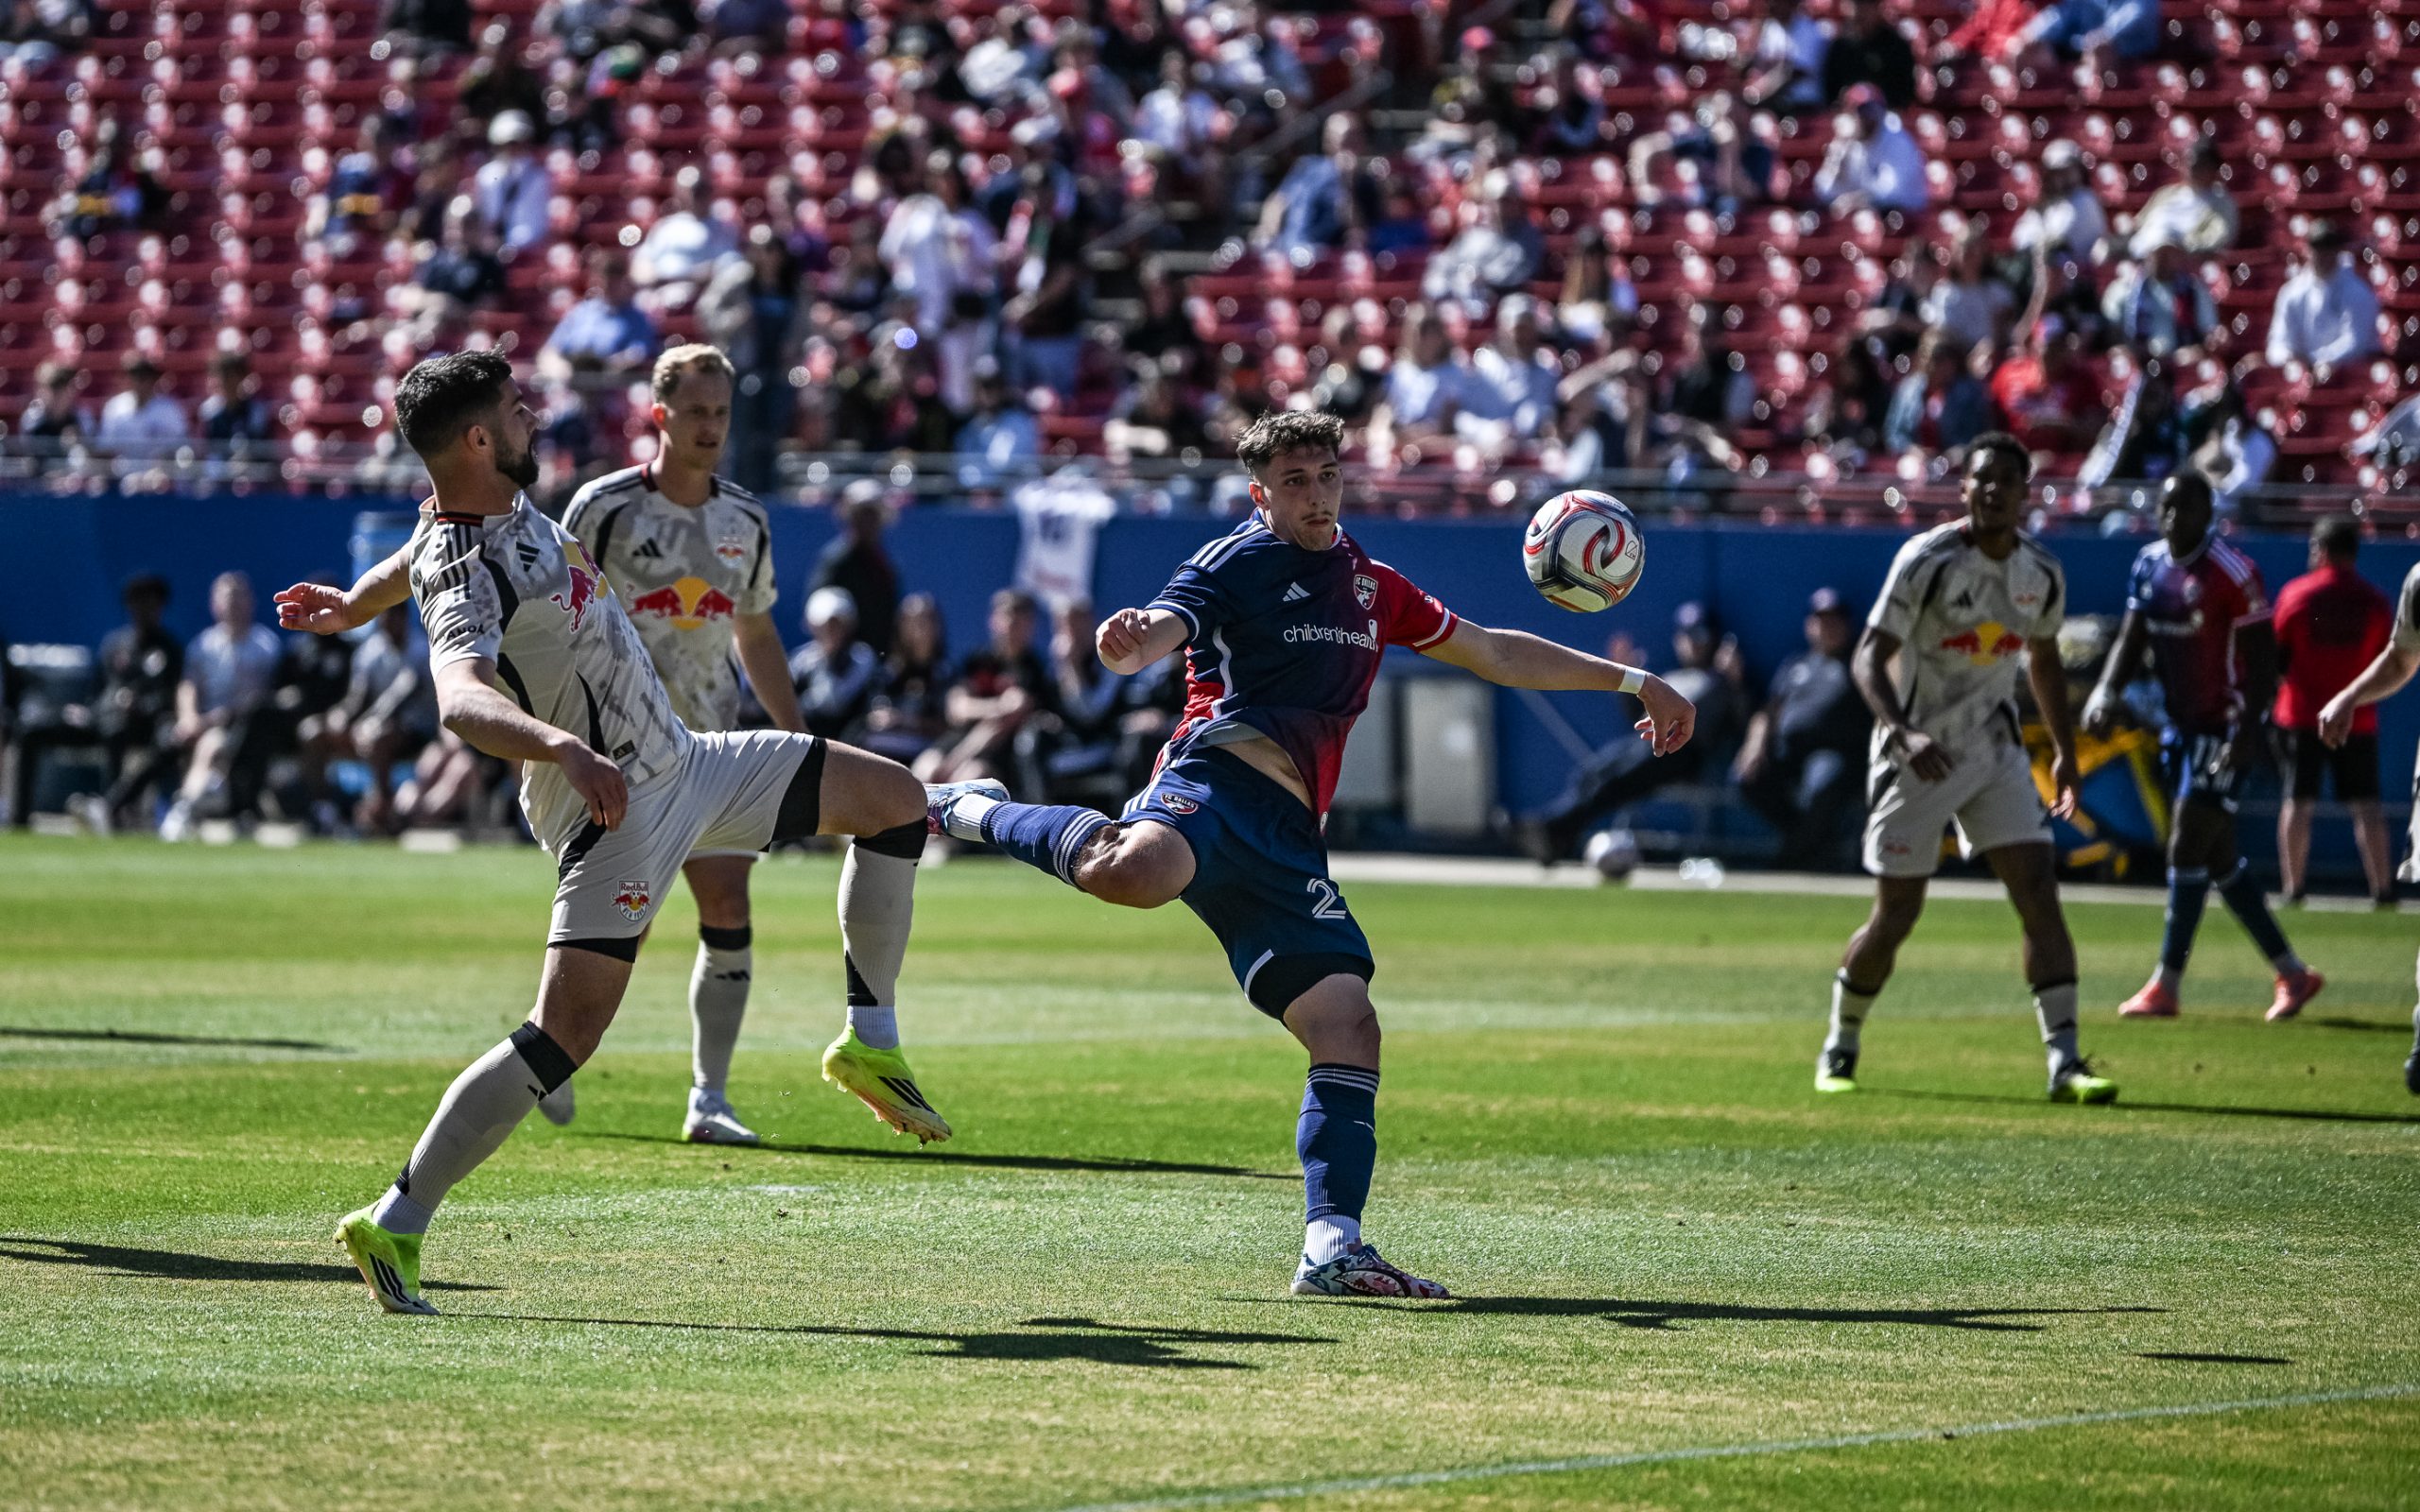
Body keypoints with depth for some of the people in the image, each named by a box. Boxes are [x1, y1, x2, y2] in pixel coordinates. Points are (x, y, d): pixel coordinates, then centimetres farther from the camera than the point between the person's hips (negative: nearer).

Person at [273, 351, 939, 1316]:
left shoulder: (500, 499, 3)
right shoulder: (465, 580, -27)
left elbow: (413, 560, 25)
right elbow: (462, 699, -48)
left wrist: (355, 605, 47)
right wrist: (565, 750, -65)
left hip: (684, 764, 10)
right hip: (614, 808, -10)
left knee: (892, 799, 14)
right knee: (562, 1039, -19)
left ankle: (870, 1045, 21)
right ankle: (394, 1225, -12)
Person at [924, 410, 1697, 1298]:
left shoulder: (1372, 586, 27)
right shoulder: (1237, 562, 7)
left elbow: (1496, 654, 36)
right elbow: (1159, 632, -11)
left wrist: (1631, 682, 36)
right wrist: (1126, 641, -37)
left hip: (1287, 837, 6)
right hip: (1217, 779, -6)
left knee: (1348, 1027, -8)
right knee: (1135, 874, -41)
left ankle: (1332, 1246, -11)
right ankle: (976, 811, -14)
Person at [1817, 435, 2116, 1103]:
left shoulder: (2042, 573, 0)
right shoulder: (1926, 561, -17)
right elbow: (1869, 658, -20)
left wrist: (2065, 753, 17)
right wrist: (1904, 734, -35)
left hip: (1995, 750, 4)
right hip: (1918, 756, -4)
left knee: (2039, 891, -10)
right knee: (1896, 915, 1)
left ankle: (2065, 1061, -11)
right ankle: (1839, 1049, 23)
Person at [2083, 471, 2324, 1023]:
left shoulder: (2232, 573, -17)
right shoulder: (2149, 565, 6)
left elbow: (2262, 658, -16)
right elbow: (2131, 641, 9)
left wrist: (2246, 732, -22)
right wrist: (2106, 693, -9)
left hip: (2223, 728, -8)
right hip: (2182, 725, 8)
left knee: (2187, 848, -10)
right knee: (2220, 857, 11)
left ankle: (2165, 987, -4)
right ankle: (2292, 973, 22)